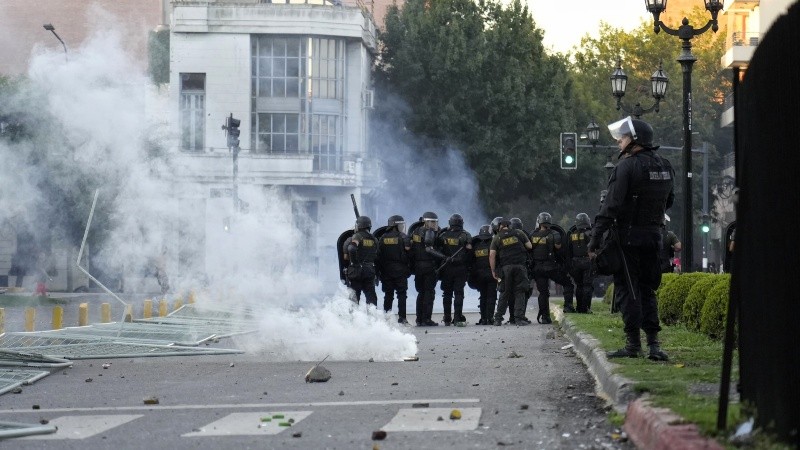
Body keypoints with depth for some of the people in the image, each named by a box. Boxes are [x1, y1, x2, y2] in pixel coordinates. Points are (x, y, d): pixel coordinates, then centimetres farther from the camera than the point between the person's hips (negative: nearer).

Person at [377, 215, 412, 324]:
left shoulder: (383, 238, 5)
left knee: (388, 295, 9)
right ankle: (401, 317, -3)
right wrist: (408, 269, -1)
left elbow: (379, 255, 5)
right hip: (400, 270, -3)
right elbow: (408, 250, -11)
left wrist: (379, 270, 10)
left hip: (386, 271, 3)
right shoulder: (403, 237, -6)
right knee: (401, 294, 2)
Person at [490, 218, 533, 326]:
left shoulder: (497, 238, 6)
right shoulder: (519, 233, 7)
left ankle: (498, 319, 7)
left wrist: (493, 271, 2)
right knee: (519, 293, 3)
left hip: (505, 268, 1)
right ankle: (519, 318, -4)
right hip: (520, 266, -1)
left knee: (504, 293, 9)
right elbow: (529, 246, 6)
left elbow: (492, 255, -2)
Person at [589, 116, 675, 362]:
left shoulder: (628, 166, -13)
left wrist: (595, 237, -16)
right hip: (653, 236, 7)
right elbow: (669, 201, 19)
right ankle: (653, 343, 4)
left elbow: (612, 204, -17)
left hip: (628, 237, -7)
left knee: (628, 289, -2)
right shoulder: (665, 167, 11)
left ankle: (633, 343, -4)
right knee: (647, 290, 12)